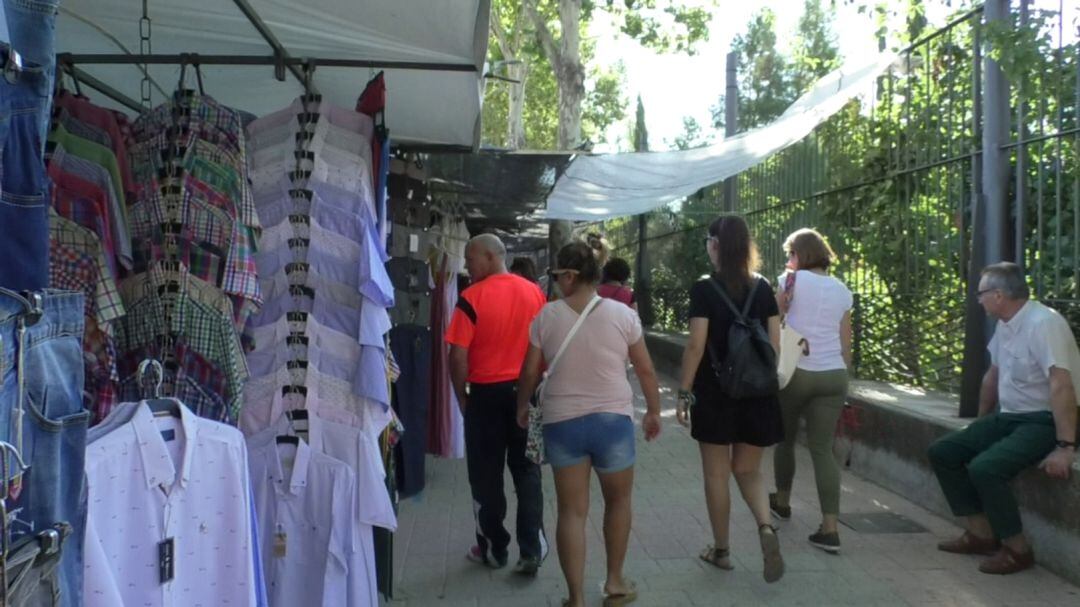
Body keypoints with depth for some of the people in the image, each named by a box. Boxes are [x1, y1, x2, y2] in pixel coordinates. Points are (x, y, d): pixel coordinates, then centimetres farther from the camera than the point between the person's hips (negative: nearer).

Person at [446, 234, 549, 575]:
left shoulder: (472, 297, -12)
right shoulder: (535, 293, 1)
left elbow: (458, 356, -14)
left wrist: (462, 397, -1)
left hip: (487, 393, -4)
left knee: (486, 476, 11)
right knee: (527, 471, 13)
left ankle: (493, 550, 22)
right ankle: (532, 549, 10)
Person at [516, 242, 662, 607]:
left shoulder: (547, 316, -2)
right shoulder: (622, 314, -3)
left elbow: (530, 372, 3)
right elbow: (645, 370, 2)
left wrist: (522, 407, 21)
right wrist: (654, 411, 15)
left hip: (562, 422, 0)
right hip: (613, 420, 0)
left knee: (572, 511, 8)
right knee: (618, 501, 21)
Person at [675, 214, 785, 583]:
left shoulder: (704, 289, -10)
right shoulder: (763, 288, 3)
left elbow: (696, 346, -13)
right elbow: (774, 346, 4)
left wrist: (684, 393, -6)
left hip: (715, 392, -4)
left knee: (717, 474, 9)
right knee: (748, 470, 16)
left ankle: (721, 550, 20)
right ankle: (766, 528, -8)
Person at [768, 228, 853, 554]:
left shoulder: (792, 280, -3)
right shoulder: (842, 290, 10)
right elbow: (845, 344, 14)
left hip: (796, 371, -3)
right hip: (833, 375, 3)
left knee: (785, 439, 18)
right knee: (822, 448, 2)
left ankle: (782, 502, 37)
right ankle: (830, 529, -5)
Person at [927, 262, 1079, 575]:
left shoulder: (1043, 323, -22)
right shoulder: (1004, 325, 6)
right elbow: (993, 376, 18)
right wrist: (980, 427, 26)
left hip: (1044, 422, -9)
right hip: (1008, 417, 9)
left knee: (984, 468, -29)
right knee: (943, 452, 3)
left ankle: (1017, 549, -9)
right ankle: (981, 533, 8)